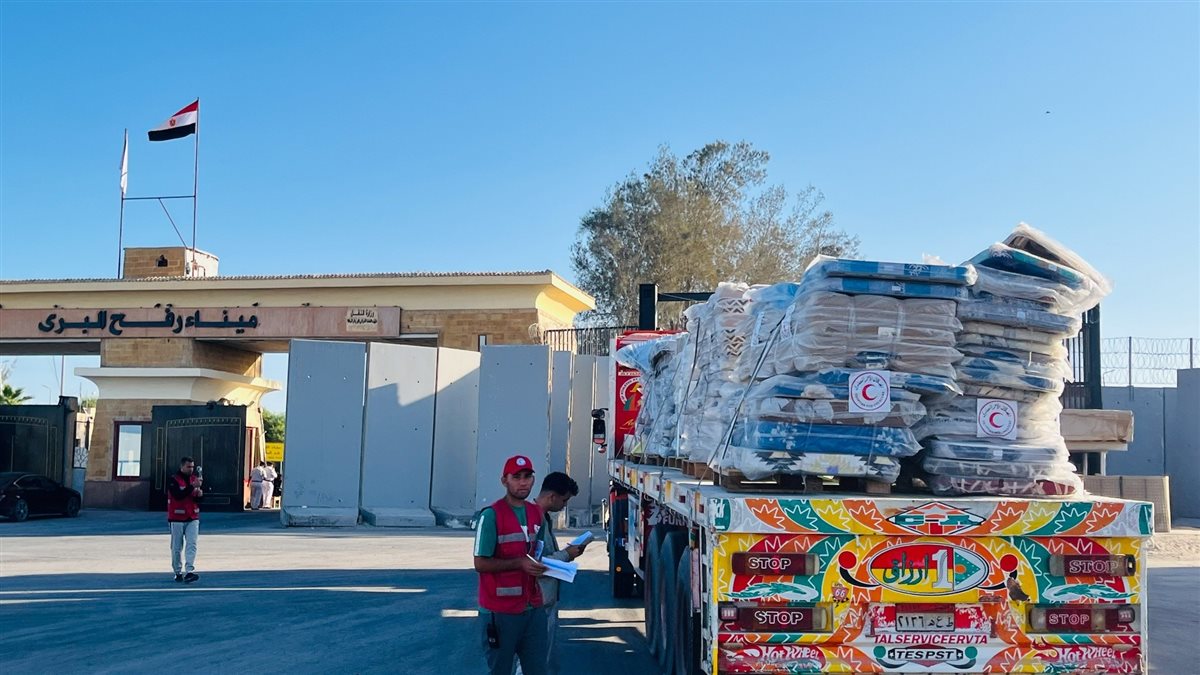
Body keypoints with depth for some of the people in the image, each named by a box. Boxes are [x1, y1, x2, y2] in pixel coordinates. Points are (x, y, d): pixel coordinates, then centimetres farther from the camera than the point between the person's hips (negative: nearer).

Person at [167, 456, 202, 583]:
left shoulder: (195, 479, 11)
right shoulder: (173, 480, -6)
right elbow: (178, 495, -21)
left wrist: (199, 494, -8)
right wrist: (192, 486, -27)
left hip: (193, 518, 4)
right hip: (177, 518, -4)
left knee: (192, 545, -9)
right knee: (177, 547, 4)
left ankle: (189, 572, -16)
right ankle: (178, 572, 16)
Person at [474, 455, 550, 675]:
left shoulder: (537, 513, 9)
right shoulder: (491, 515, -12)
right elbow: (480, 563, -14)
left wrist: (541, 565, 0)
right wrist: (519, 563, -23)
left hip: (533, 608, 6)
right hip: (500, 611, -6)